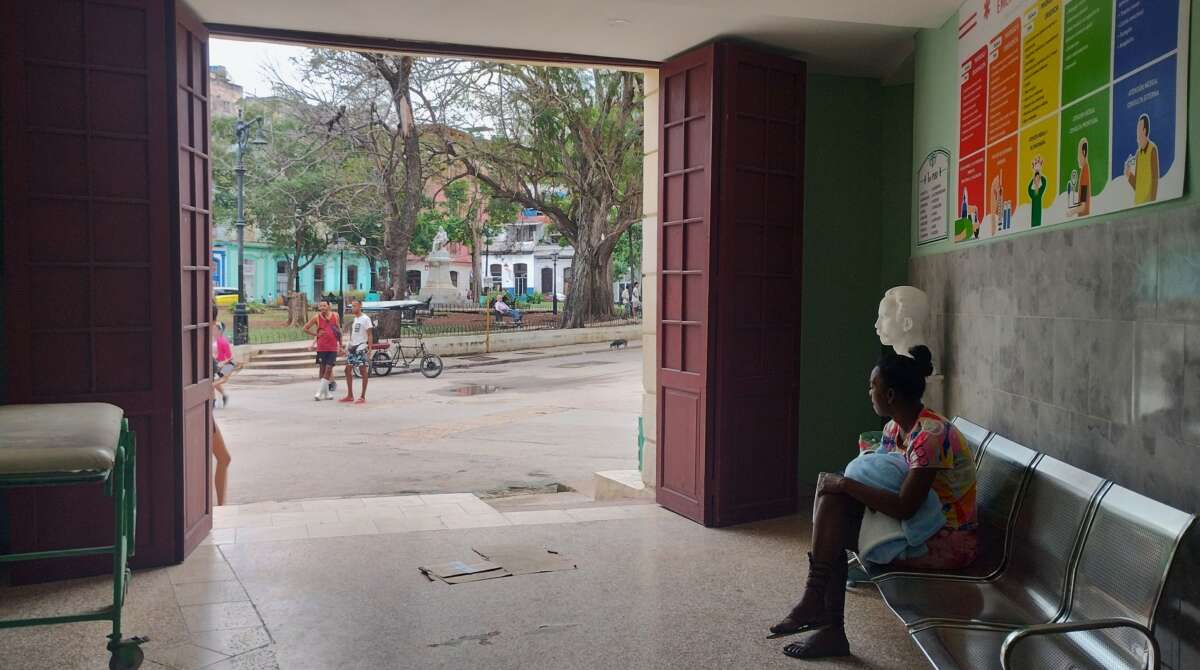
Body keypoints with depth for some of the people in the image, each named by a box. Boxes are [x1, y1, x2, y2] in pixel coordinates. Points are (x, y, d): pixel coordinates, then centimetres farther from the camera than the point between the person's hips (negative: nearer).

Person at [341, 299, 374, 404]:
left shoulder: (365, 319, -8)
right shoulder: (354, 319, 14)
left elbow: (370, 335, -10)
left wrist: (369, 348, -17)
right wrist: (349, 347, 17)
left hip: (361, 348, -8)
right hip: (352, 347, 8)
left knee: (363, 371, -3)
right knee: (348, 370, 6)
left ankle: (363, 397, 2)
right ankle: (350, 396, 14)